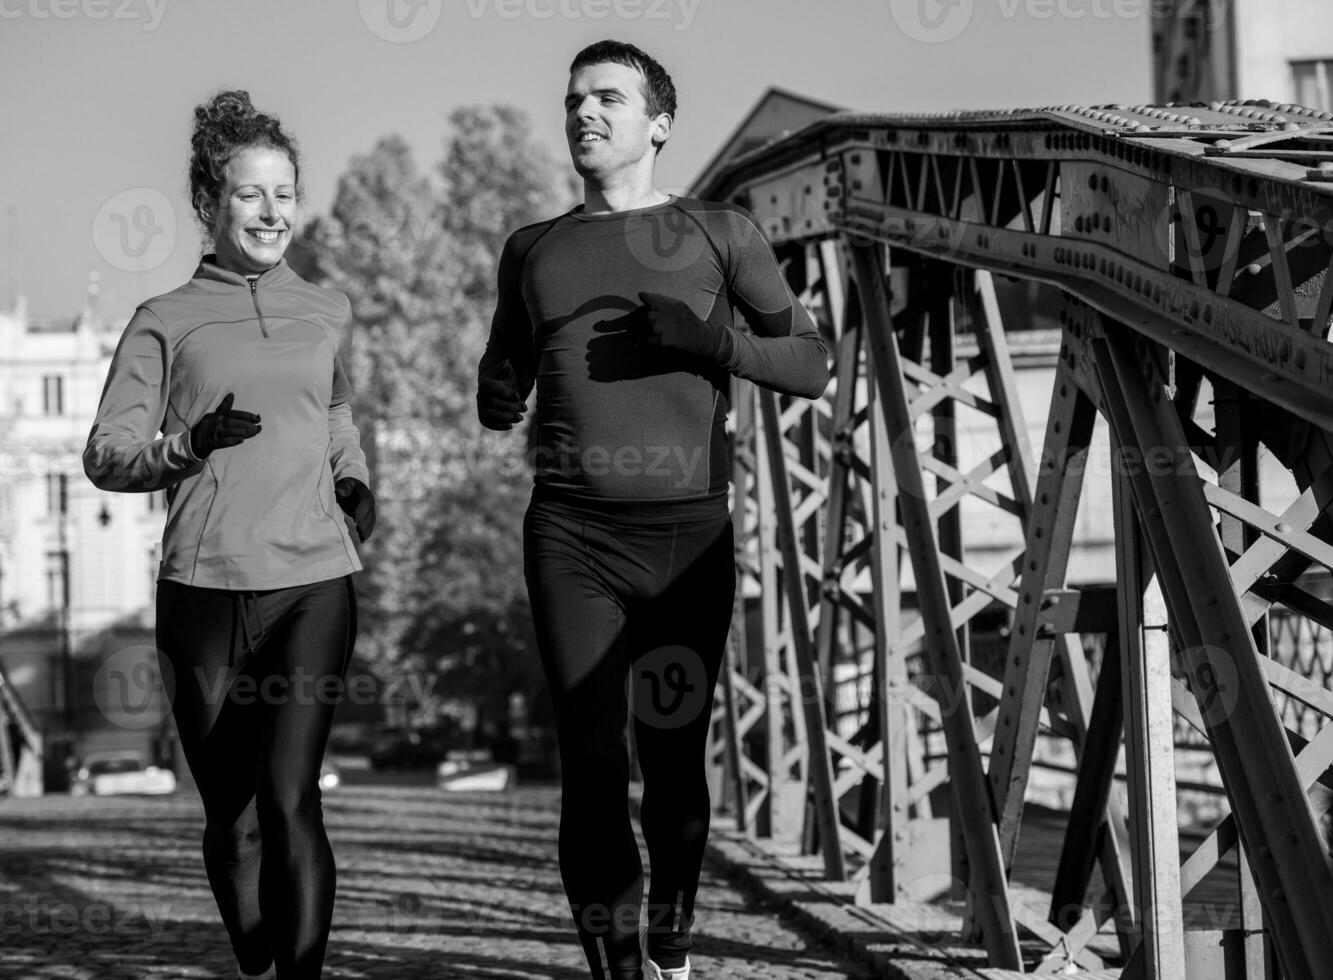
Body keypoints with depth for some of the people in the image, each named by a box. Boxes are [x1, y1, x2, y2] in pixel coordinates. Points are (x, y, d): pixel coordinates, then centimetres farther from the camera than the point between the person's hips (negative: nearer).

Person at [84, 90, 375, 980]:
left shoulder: (327, 313, 13)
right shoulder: (166, 321, 5)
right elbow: (107, 454, 4)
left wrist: (355, 481, 13)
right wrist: (191, 444, -14)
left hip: (313, 582, 0)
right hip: (203, 584, 0)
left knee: (289, 796, -16)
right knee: (231, 814, 7)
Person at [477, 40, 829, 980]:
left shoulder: (720, 233, 8)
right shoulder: (535, 251, 16)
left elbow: (813, 367, 7)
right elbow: (499, 400, 24)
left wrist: (709, 340, -10)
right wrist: (501, 399, 0)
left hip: (690, 534, -1)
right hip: (572, 539, 1)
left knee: (674, 761, 3)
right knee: (593, 765, -7)